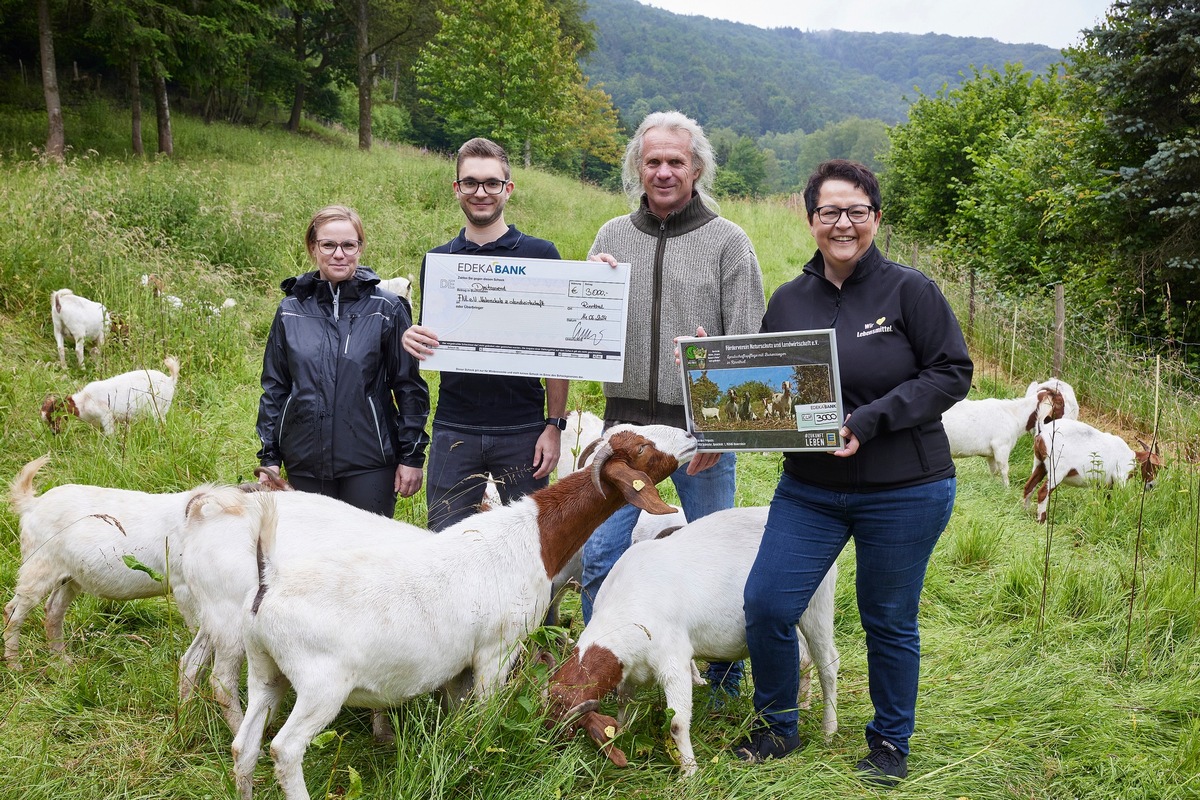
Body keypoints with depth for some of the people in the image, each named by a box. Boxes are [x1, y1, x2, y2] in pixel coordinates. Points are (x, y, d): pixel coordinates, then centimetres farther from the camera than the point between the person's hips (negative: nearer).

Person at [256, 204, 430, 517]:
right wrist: (270, 457, 8)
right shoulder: (291, 310, 5)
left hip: (369, 462, -2)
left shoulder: (386, 309, -2)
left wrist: (412, 456, -2)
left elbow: (409, 386, 0)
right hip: (304, 464, 3)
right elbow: (274, 386, 11)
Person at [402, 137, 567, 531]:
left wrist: (555, 424, -5)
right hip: (454, 430, 2)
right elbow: (432, 342, 14)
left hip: (523, 430, -2)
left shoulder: (540, 255, 1)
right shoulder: (437, 260, 9)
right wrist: (411, 339, -9)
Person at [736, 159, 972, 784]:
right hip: (809, 489, 4)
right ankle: (776, 727, 24)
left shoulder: (908, 289, -9)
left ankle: (890, 743, 33)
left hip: (904, 492, -3)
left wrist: (870, 420, -21)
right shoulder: (789, 299, 4)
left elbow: (952, 373, -11)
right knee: (765, 604, -1)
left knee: (889, 622, 10)